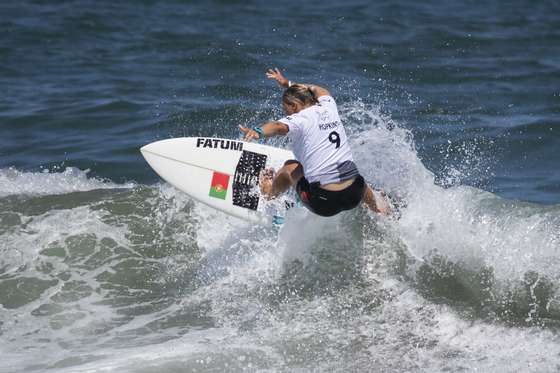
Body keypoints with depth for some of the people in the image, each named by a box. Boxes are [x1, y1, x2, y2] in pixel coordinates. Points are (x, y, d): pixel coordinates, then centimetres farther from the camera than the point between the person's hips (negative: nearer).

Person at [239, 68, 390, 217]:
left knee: (291, 167, 24)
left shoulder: (300, 119, -7)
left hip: (323, 202, -5)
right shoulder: (329, 107, 11)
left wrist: (257, 132, -48)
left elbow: (279, 126, -29)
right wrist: (288, 84, 44)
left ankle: (270, 191, 45)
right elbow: (320, 91, 34)